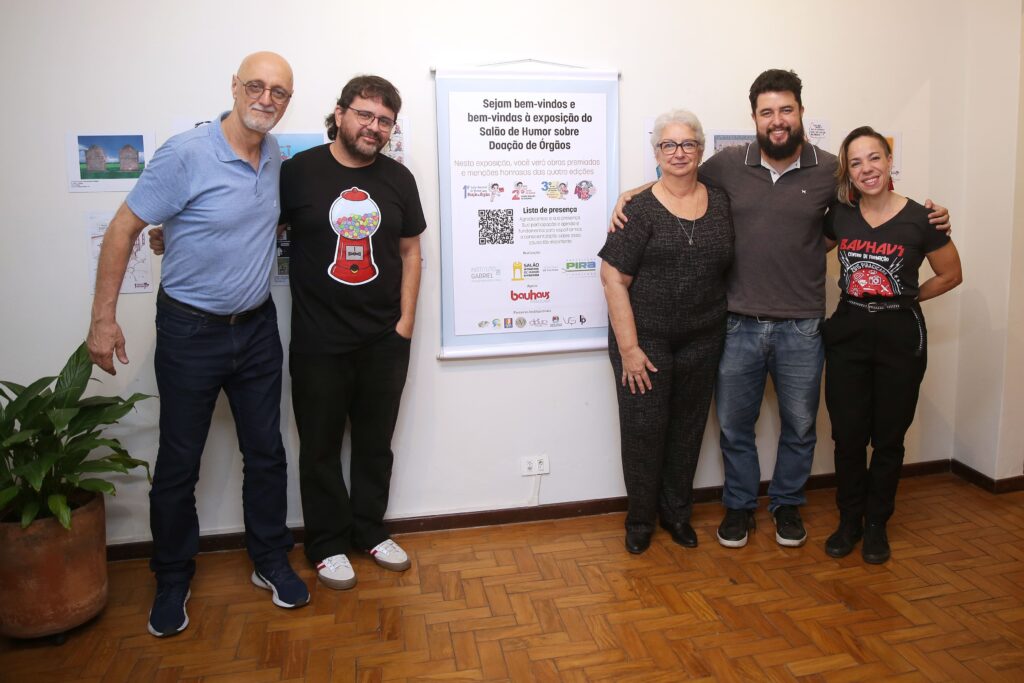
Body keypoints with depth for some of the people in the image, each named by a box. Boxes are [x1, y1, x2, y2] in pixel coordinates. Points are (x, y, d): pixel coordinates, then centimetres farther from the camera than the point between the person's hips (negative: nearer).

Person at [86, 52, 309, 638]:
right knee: (178, 463, 8)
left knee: (266, 453, 12)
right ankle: (173, 579, 27)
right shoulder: (186, 155, -17)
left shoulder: (276, 157, 2)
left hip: (257, 327, 5)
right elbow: (124, 228, -12)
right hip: (190, 331, -5)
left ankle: (271, 561, 30)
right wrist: (103, 319, -13)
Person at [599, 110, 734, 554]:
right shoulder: (640, 209, -9)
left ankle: (677, 512, 34)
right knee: (644, 430, 4)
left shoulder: (721, 203, 5)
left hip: (702, 341, 4)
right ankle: (640, 519, 24)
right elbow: (613, 279, -13)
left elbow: (731, 265, 14)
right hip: (646, 339, -4)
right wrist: (628, 347, -16)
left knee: (688, 428, 14)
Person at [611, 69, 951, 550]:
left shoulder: (829, 170, -2)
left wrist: (926, 218, 0)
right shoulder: (728, 165, -2)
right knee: (734, 425, 12)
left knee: (800, 426, 15)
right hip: (739, 325, 0)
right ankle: (739, 506, 33)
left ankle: (787, 505, 38)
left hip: (802, 329, 0)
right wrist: (630, 197, -2)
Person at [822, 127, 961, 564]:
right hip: (847, 333, 2)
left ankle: (877, 525, 26)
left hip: (900, 336, -2)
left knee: (888, 438, 9)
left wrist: (905, 298, 4)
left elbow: (951, 274, 6)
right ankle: (849, 520, 24)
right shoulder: (838, 217, 0)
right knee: (847, 436, 6)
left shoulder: (919, 219, -7)